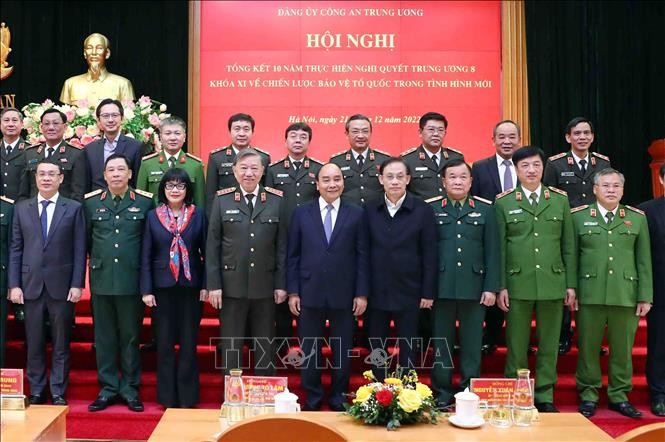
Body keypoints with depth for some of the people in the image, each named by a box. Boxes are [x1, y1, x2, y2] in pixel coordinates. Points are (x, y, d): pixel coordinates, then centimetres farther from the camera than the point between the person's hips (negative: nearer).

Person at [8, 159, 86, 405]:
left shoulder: (74, 208, 2)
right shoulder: (21, 208, 9)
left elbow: (79, 249, -1)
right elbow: (15, 248, 7)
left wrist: (77, 284, -7)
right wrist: (14, 285, 0)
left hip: (61, 285, -2)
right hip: (31, 285, 2)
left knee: (61, 343, 5)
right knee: (34, 343, 8)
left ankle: (58, 392, 15)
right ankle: (36, 391, 20)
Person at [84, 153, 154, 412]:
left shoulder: (145, 202, 1)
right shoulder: (91, 202, 6)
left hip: (132, 279, -2)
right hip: (101, 279, 2)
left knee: (130, 336, 7)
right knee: (104, 337, 9)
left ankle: (130, 389, 18)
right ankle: (108, 389, 20)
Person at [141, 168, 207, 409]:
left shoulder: (198, 214, 2)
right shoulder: (153, 216, 4)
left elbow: (206, 251, 2)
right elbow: (146, 256, 3)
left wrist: (205, 286, -4)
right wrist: (146, 290, -3)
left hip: (191, 287, 0)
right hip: (162, 287, 1)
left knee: (189, 342, 5)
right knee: (165, 342, 6)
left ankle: (188, 395, 16)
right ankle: (167, 396, 17)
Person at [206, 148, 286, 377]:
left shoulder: (277, 200, 1)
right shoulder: (222, 200, 1)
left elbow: (282, 245, 2)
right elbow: (212, 245, 0)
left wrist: (281, 284, -2)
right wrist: (213, 284, -5)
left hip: (265, 286, 1)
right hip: (232, 286, 0)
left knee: (265, 348, 11)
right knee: (230, 346, 9)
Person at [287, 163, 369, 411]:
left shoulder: (356, 214, 4)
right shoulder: (301, 213, 5)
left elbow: (362, 257, 2)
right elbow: (293, 256, 4)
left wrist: (362, 293, -3)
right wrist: (292, 292, -1)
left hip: (343, 295, 0)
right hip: (310, 293, 0)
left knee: (342, 350, 9)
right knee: (309, 350, 8)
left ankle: (338, 398, 24)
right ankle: (312, 399, 22)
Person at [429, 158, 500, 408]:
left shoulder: (485, 209, 8)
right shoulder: (431, 208, 5)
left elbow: (492, 251, 5)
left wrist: (491, 288, -1)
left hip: (474, 287, 1)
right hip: (441, 287, 0)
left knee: (472, 343, 7)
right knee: (441, 342, 7)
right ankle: (442, 393, 18)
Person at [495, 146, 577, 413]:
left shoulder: (560, 200, 8)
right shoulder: (503, 202, 3)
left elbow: (569, 245, 8)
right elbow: (499, 248, 2)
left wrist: (571, 284, 4)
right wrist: (501, 286, -3)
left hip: (553, 283, 2)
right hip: (517, 283, -2)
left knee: (549, 343, 8)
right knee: (516, 344, 5)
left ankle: (545, 395, 21)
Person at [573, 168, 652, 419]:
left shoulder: (637, 218, 9)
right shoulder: (578, 216, 4)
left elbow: (644, 261, 8)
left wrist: (645, 296, 4)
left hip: (626, 295, 2)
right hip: (589, 294, -1)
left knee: (622, 348, 8)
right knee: (588, 347, 5)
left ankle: (619, 396, 23)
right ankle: (588, 395, 19)